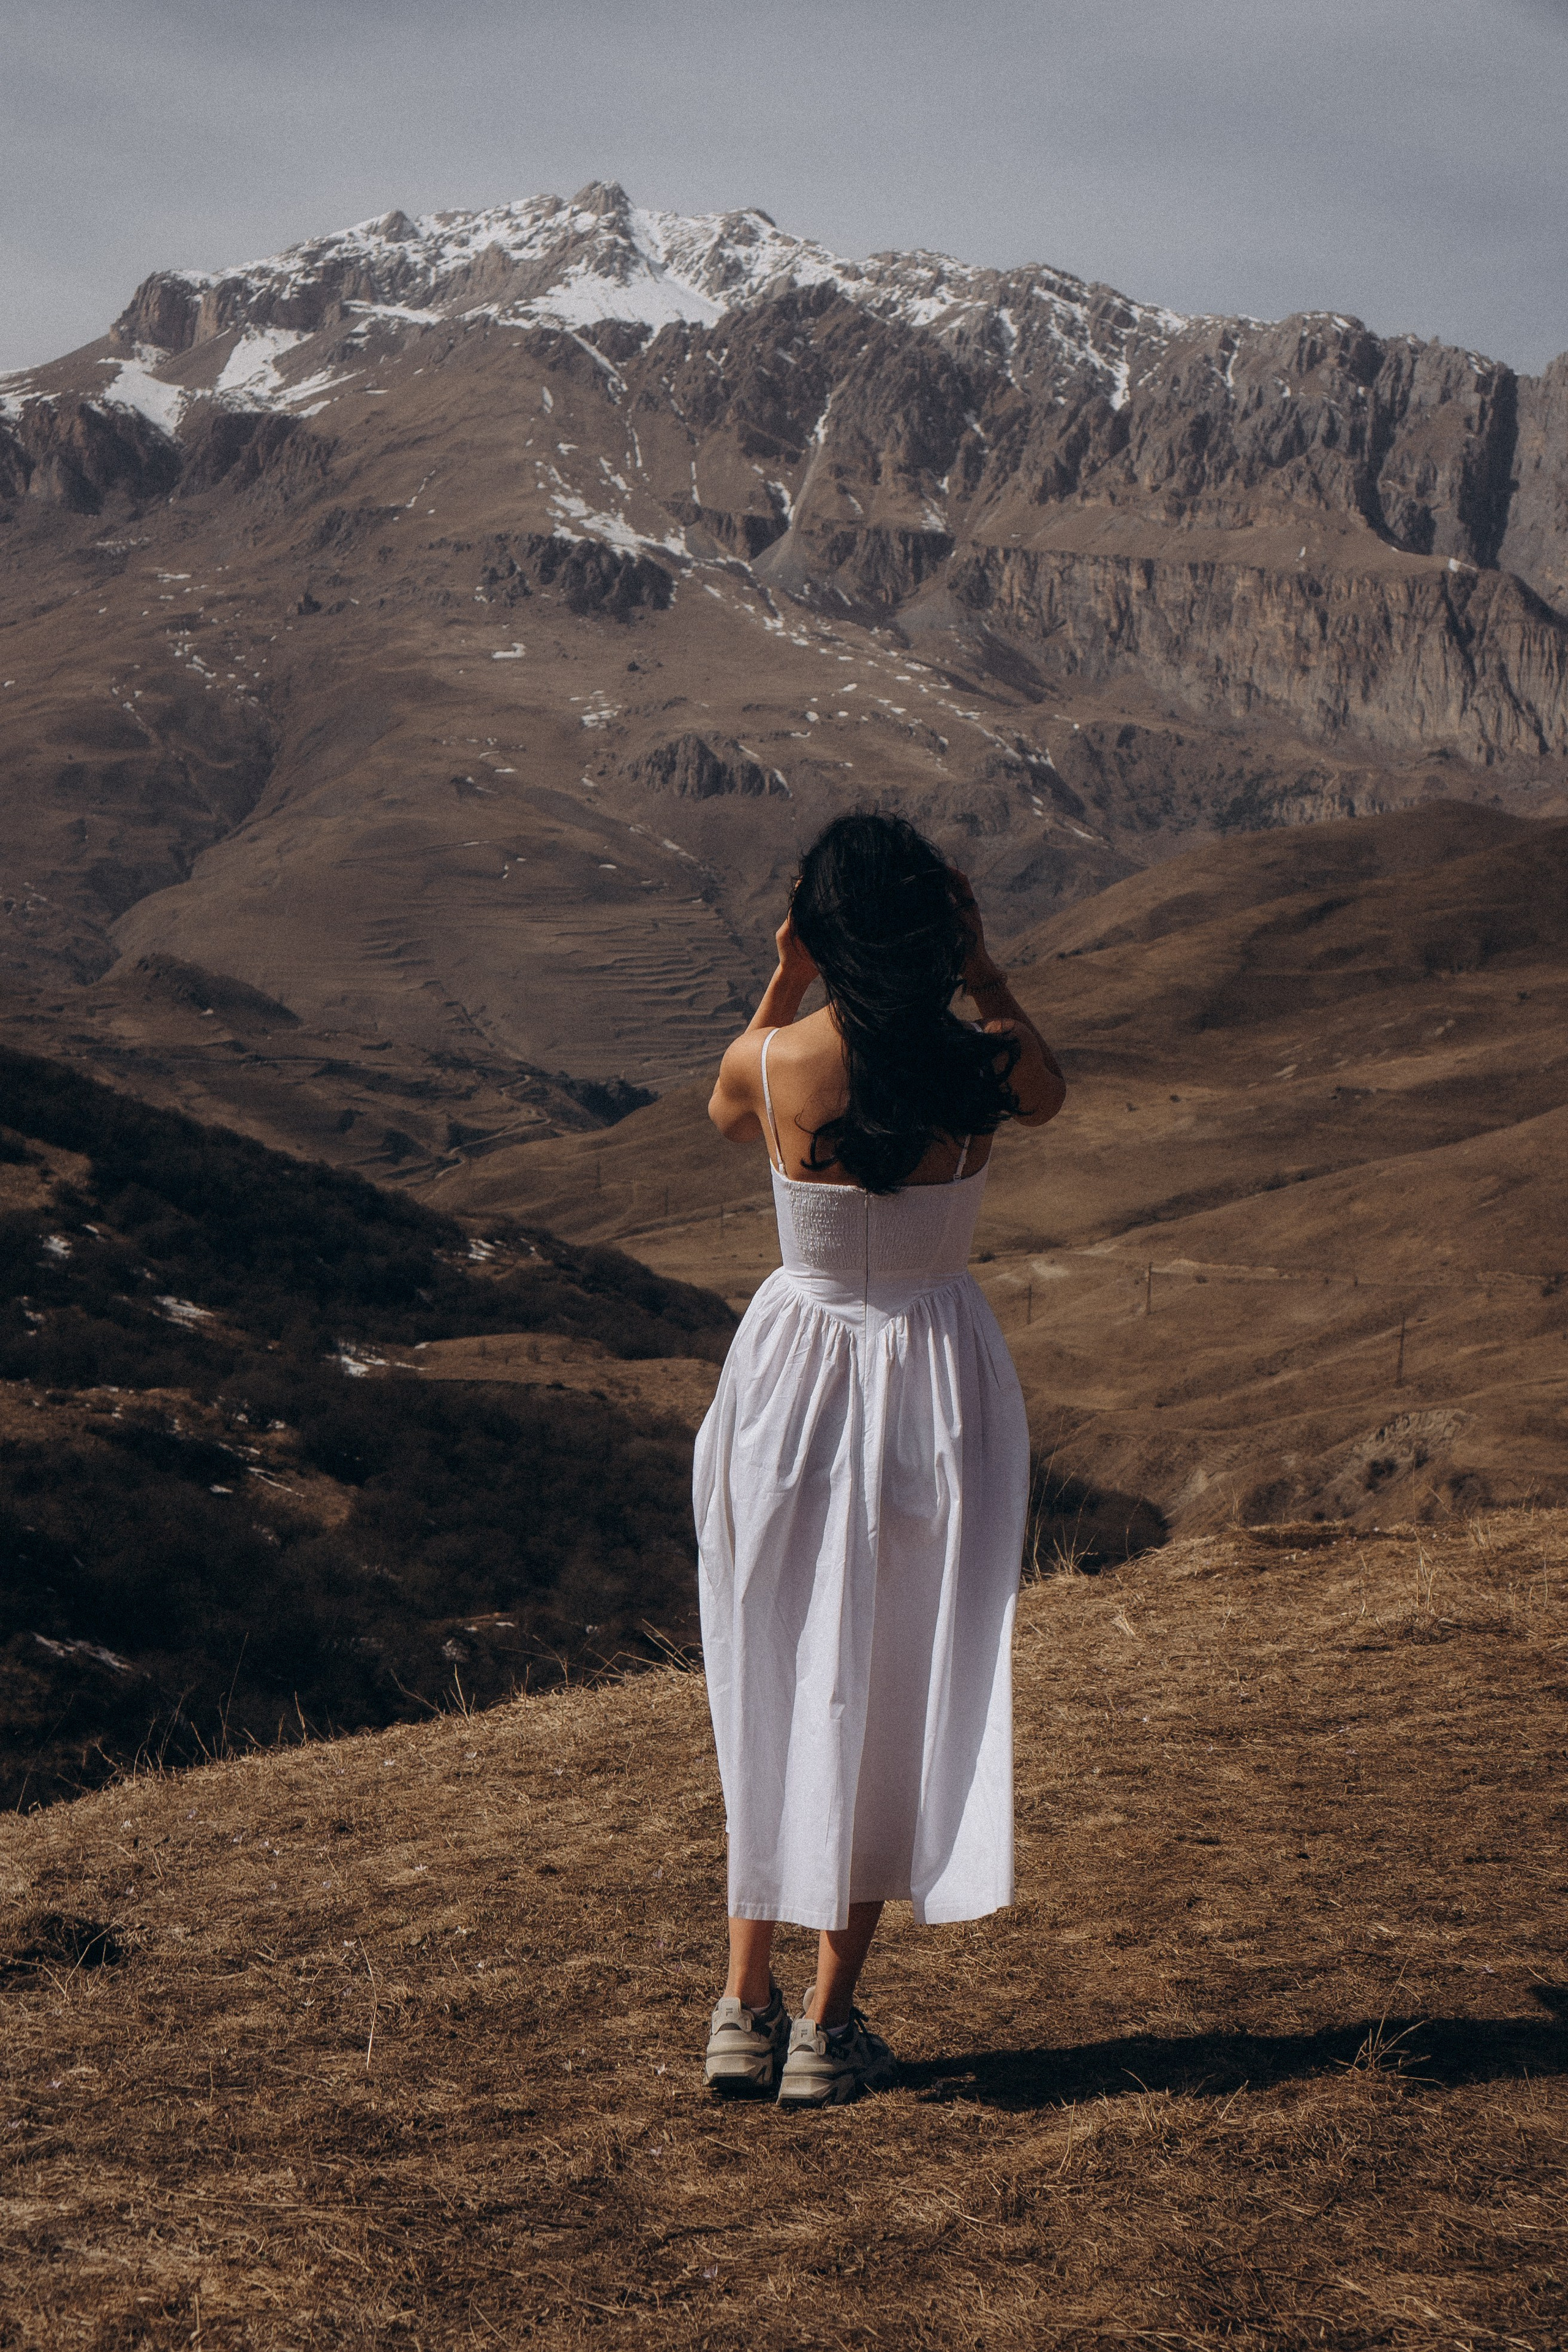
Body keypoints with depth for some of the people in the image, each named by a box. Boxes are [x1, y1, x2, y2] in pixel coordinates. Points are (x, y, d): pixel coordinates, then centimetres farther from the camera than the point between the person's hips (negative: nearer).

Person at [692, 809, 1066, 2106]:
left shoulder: (772, 1063, -14)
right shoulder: (990, 1069, -13)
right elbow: (1049, 1090, 13)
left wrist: (783, 983, 5)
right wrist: (983, 971, 7)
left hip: (797, 1372, 0)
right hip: (938, 1377, 0)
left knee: (777, 1691, 15)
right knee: (896, 1701, 10)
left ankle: (745, 2009, 18)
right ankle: (830, 2024, 13)